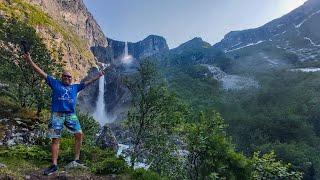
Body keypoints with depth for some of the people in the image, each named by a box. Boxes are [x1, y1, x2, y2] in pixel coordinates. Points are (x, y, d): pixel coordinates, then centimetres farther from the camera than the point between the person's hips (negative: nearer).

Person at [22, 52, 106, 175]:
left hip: (71, 115, 3)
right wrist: (30, 61, 3)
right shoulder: (55, 83, 11)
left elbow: (87, 82, 25)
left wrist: (98, 76, 26)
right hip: (57, 114, -3)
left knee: (79, 135, -3)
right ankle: (54, 165, 2)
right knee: (55, 139, -3)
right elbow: (42, 74, 8)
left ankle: (76, 160, 8)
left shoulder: (75, 87, 19)